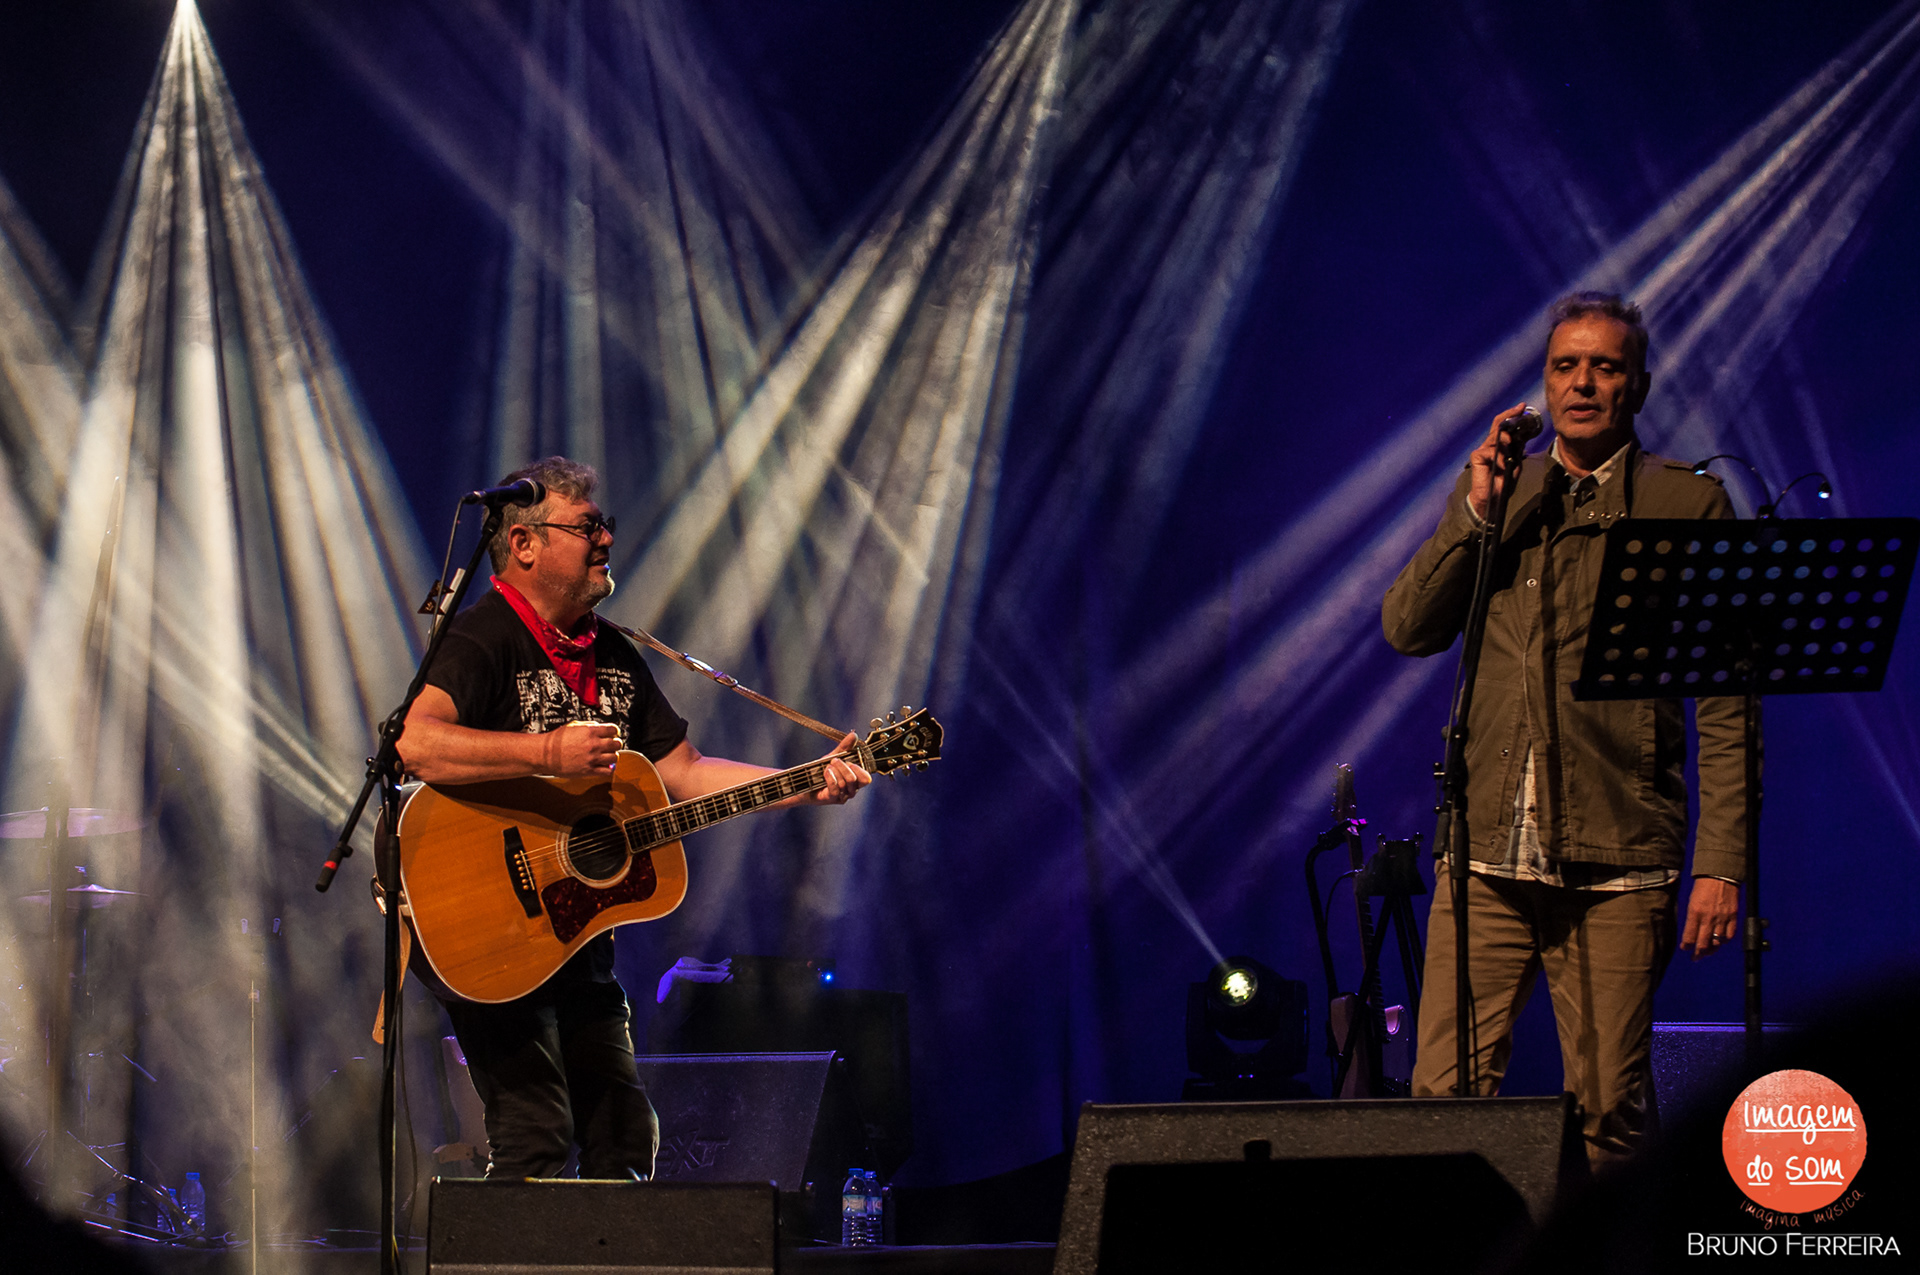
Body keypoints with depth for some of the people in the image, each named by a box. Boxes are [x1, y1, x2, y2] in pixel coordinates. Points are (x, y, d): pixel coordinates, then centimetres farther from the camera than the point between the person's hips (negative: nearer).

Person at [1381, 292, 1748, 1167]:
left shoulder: (1687, 504, 3)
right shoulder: (1494, 491, 15)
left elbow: (1726, 703, 0)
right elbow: (1407, 630, 7)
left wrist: (1721, 862, -7)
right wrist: (1478, 509, -4)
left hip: (1618, 864, -3)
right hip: (1488, 855, 3)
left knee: (1609, 1110, -3)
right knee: (1445, 1098, -2)